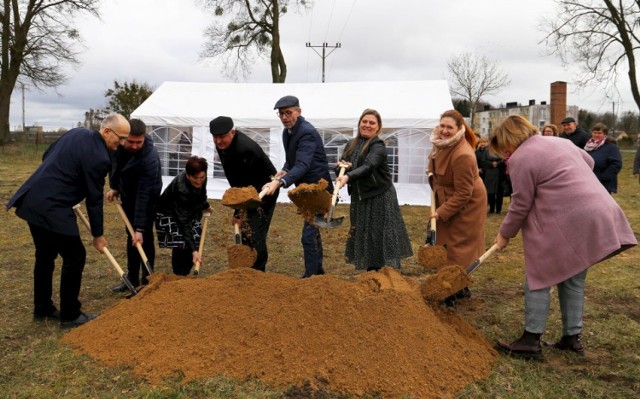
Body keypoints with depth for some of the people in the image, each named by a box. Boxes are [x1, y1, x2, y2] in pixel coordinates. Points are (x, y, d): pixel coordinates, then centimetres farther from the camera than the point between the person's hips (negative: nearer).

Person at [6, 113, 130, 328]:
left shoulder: (77, 132, 9)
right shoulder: (99, 157, -16)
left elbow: (47, 157, 20)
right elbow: (94, 199, -10)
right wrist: (97, 235, 1)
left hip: (32, 200, 10)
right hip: (51, 208, -10)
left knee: (45, 255, 20)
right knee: (75, 257, 2)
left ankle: (42, 308, 32)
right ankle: (70, 315, 11)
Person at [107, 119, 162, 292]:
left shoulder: (150, 158, -36)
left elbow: (143, 195, -35)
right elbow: (114, 163, 5)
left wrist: (140, 228, -34)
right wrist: (114, 186, 0)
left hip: (147, 196, -6)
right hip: (127, 193, 6)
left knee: (144, 236, -6)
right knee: (130, 235, 11)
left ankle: (147, 280, 5)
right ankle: (132, 278, 20)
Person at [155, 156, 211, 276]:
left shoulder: (200, 180, -21)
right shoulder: (181, 189, -39)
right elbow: (184, 222, -38)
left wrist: (205, 206, 22)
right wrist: (193, 250, -40)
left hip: (189, 211, 7)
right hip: (169, 213, -6)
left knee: (195, 242, 0)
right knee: (181, 244, -18)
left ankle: (184, 275, 14)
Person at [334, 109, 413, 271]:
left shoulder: (378, 146, -12)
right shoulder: (351, 144, 8)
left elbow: (368, 166, -31)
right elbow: (341, 169, 8)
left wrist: (348, 177, -46)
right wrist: (343, 167, -16)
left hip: (379, 198, -6)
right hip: (359, 198, 6)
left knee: (381, 238, -4)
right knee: (365, 238, 12)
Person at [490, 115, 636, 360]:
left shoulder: (521, 159, -7)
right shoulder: (561, 142, 20)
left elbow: (521, 205, -6)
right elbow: (589, 162, 34)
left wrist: (504, 234, 7)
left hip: (564, 223, -8)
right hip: (596, 215, 9)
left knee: (539, 279, 2)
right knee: (573, 280, 16)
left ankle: (531, 341, 4)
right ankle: (572, 337, 23)